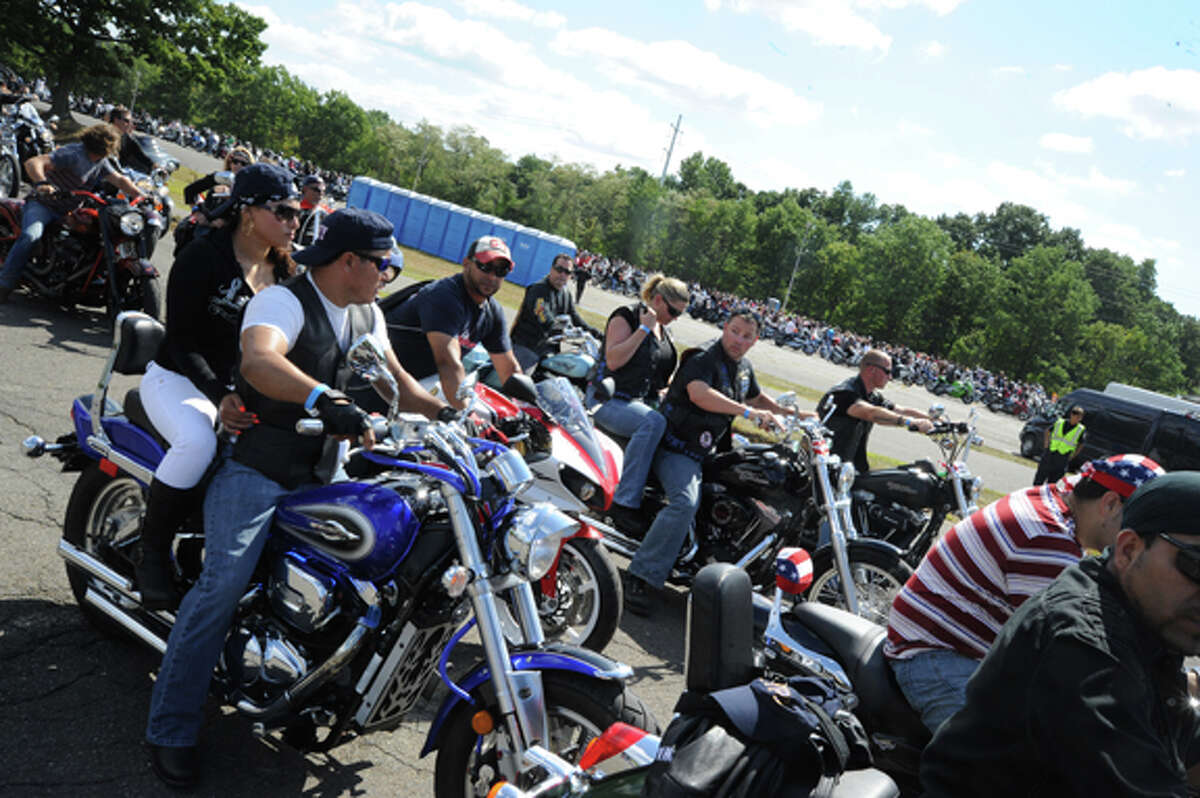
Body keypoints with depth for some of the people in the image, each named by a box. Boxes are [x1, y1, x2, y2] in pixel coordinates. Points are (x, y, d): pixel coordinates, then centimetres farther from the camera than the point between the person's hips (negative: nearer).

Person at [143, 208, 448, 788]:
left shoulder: (366, 314, 10)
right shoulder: (283, 301, -17)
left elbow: (395, 380, 16)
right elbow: (259, 360, -38)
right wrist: (327, 401, -55)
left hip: (319, 474, 8)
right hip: (255, 468, -8)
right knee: (222, 586, -18)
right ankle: (171, 730, -7)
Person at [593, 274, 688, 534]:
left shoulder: (664, 333, 20)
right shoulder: (626, 316, -3)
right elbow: (613, 360, -17)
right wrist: (644, 328, -14)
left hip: (645, 402, 8)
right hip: (610, 400, -8)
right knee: (654, 422, -37)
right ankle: (624, 503, -38)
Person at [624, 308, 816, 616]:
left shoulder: (744, 368, 14)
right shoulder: (704, 357, -15)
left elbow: (756, 397, 34)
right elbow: (699, 393, -35)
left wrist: (793, 413, 23)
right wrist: (747, 412, -39)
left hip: (706, 451, 10)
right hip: (677, 447, -10)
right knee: (686, 501, -34)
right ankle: (642, 579, -32)